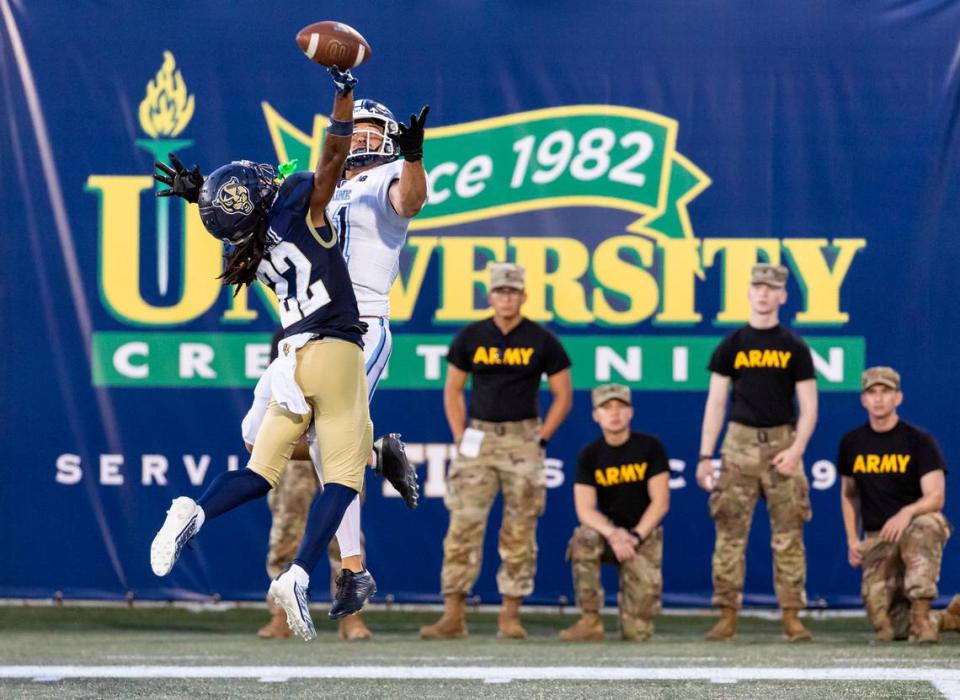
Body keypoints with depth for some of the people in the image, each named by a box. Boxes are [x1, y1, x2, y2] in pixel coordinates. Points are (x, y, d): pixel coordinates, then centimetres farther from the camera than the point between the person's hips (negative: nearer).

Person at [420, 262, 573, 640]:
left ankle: (511, 616, 7)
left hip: (522, 439, -1)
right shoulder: (470, 338, 5)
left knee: (520, 531, 0)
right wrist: (459, 436, 2)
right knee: (463, 526, -6)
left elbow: (563, 396, 5)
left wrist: (540, 439, -2)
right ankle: (453, 616, -5)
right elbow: (452, 390, 12)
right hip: (479, 437, 1)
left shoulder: (541, 340, 1)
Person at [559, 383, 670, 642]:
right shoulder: (589, 455, -3)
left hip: (645, 534, -2)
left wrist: (635, 537, -22)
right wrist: (612, 534, -30)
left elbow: (660, 502, -9)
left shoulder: (650, 448, -6)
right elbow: (585, 510, -11)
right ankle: (591, 621, -25)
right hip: (607, 529, 2)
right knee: (582, 540, -37)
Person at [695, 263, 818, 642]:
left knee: (788, 535, -2)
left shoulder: (794, 348, 6)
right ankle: (727, 616, 0)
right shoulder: (731, 346, 8)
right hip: (740, 443, 1)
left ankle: (792, 617, 0)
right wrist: (705, 456, 1)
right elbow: (716, 403, 8)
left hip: (782, 444, 0)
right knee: (730, 533, -3)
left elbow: (808, 407, 4)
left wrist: (796, 450, -10)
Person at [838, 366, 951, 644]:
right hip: (876, 538, 3)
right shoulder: (852, 443, 7)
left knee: (925, 526, -42)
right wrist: (852, 540, 9)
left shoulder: (919, 441, -6)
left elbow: (935, 498, -15)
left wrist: (907, 513, -36)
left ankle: (921, 613, -39)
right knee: (887, 629, -11)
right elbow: (849, 494, 21)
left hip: (915, 524, -3)